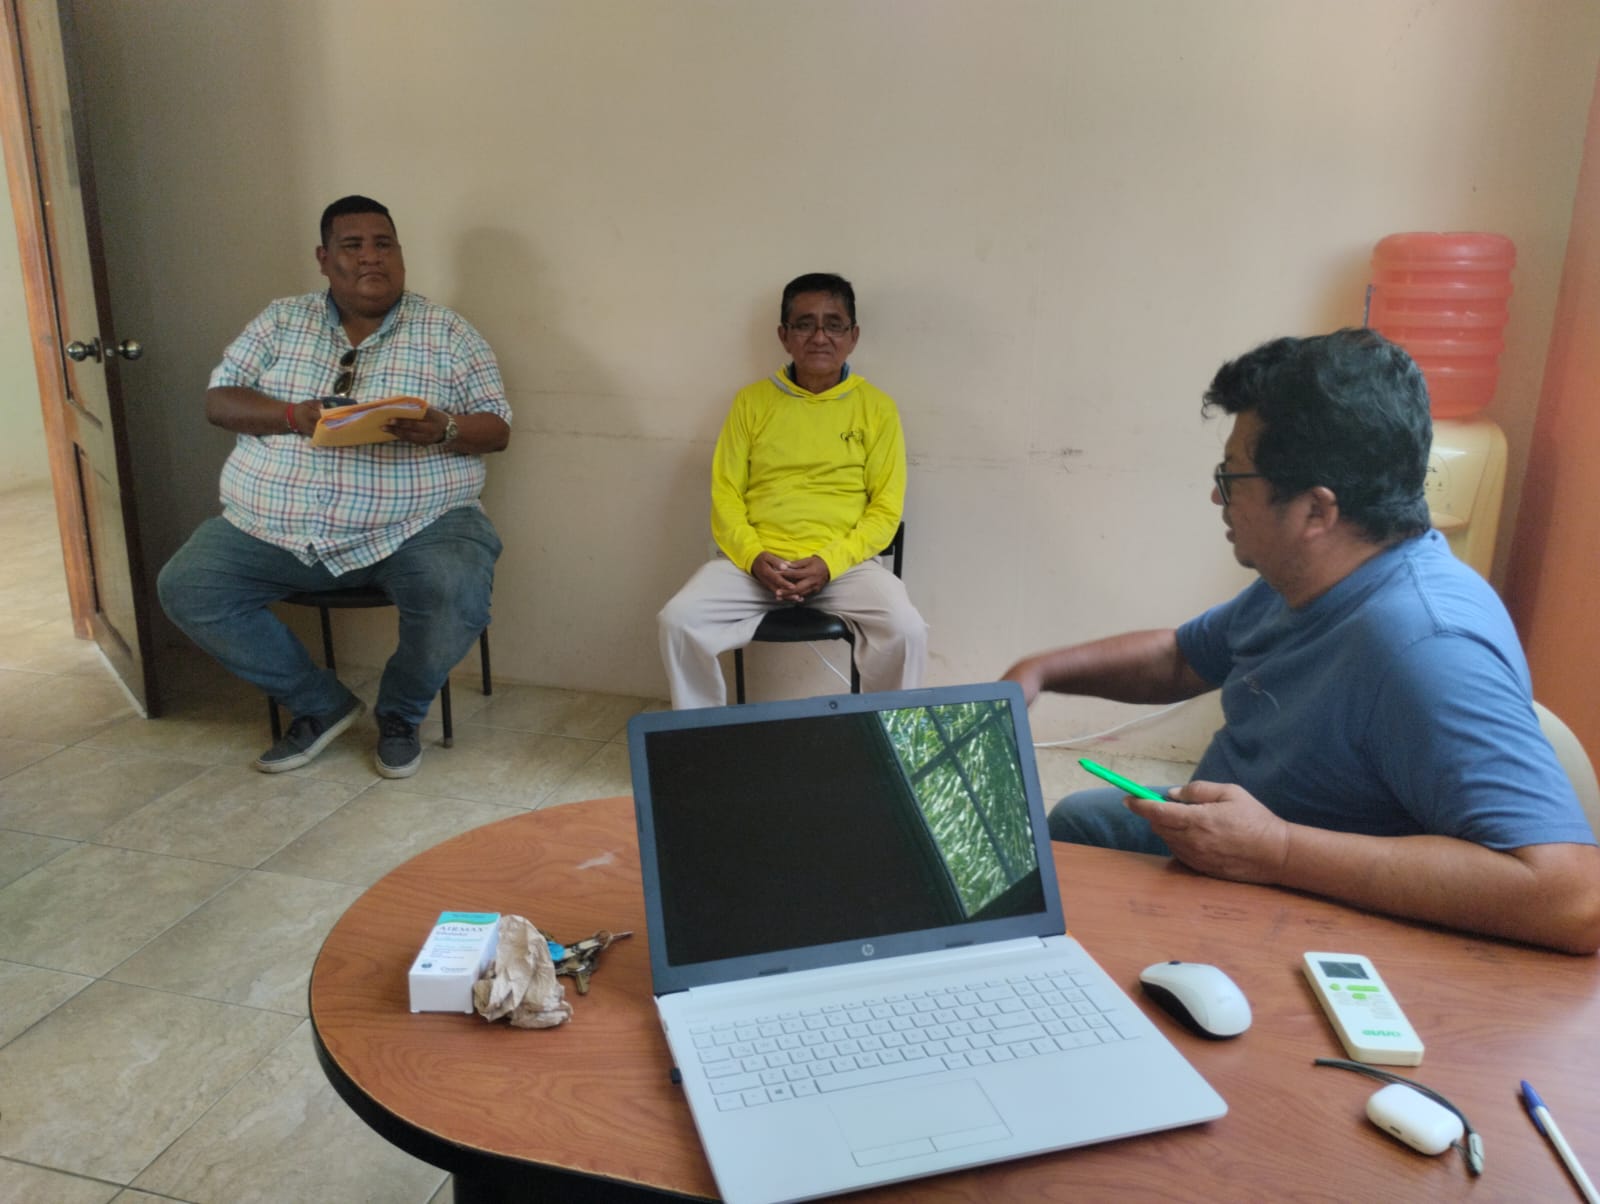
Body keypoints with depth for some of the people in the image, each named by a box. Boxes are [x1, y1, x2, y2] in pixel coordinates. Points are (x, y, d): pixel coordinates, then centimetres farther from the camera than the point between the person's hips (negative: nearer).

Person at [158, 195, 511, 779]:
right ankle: (321, 704, 3)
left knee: (457, 596, -32)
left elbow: (496, 427, 2)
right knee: (185, 586, -15)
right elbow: (219, 401, 8)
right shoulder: (281, 321, 12)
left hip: (414, 525, -3)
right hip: (274, 525, 3)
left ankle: (400, 712, 2)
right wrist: (292, 416, -12)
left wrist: (443, 430, -21)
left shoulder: (447, 332, 5)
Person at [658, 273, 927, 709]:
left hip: (844, 564, -1)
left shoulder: (876, 407, 4)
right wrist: (754, 557, -13)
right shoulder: (751, 402, 8)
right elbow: (725, 495, 6)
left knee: (906, 631, -27)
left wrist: (830, 563, -14)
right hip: (755, 562, 1)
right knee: (679, 621, -22)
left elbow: (886, 508, 1)